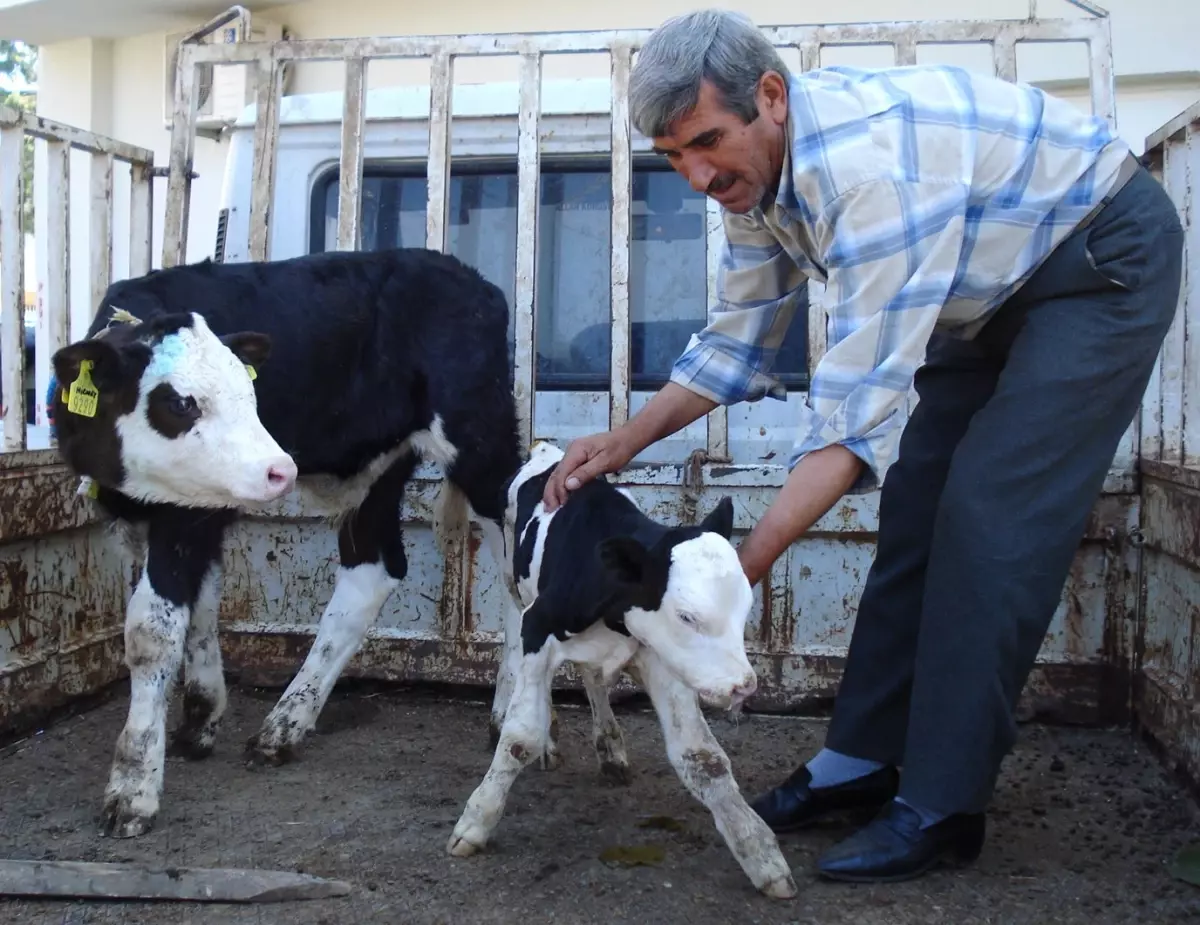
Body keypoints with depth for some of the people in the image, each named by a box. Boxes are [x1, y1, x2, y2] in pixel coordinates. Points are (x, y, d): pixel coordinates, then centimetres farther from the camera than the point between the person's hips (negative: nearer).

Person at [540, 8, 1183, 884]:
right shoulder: (758, 165, -8)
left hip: (1105, 259, -8)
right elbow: (737, 340, 2)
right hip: (990, 290, 9)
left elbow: (859, 407, -40)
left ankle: (941, 805, -7)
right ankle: (861, 760, 12)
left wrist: (744, 566, -42)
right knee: (916, 509, 4)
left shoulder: (865, 159, -37)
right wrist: (628, 439, -9)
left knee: (989, 521, -16)